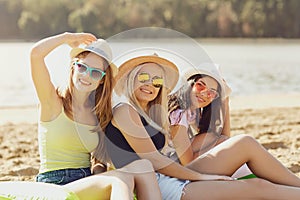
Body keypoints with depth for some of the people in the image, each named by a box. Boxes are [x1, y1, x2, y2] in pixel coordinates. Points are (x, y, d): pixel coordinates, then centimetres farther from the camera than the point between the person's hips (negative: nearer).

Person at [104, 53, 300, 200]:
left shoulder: (149, 114, 23)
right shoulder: (124, 111, -4)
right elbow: (153, 160, -11)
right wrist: (201, 177, -7)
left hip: (175, 180, 9)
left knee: (245, 143, 2)